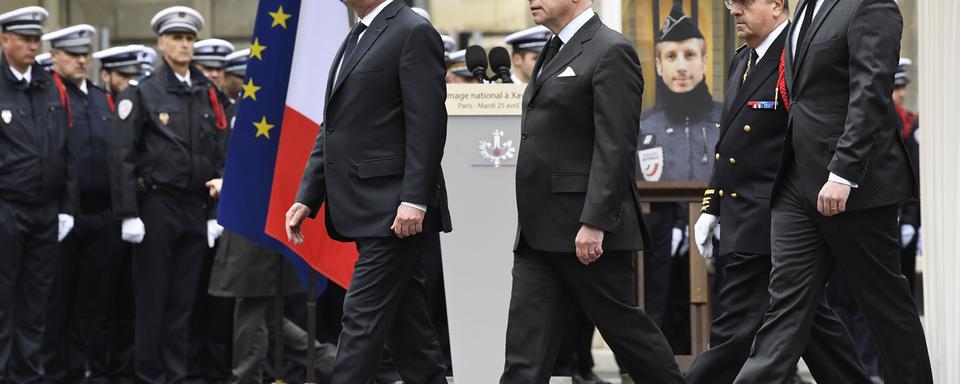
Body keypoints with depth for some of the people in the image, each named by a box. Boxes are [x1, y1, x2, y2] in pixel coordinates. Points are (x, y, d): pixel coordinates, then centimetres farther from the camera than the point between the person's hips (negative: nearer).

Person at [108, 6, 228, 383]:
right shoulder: (142, 93, -3)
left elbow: (218, 157, 12)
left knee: (184, 299, 7)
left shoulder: (207, 94, 11)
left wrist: (216, 211, 7)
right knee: (152, 298, 1)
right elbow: (122, 157, -7)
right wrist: (129, 214, -13)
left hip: (196, 209, 4)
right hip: (157, 206, -4)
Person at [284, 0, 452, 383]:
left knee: (363, 317, -10)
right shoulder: (356, 38, 19)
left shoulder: (413, 33, -9)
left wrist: (414, 200, -22)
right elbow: (333, 128, 20)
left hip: (392, 208, -9)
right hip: (364, 209, 9)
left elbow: (427, 124, -16)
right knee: (405, 320, 11)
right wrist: (307, 197, 14)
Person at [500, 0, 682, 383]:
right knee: (526, 350, 2)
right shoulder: (554, 53, 17)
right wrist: (530, 224, 18)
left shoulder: (611, 52, -11)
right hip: (540, 230, 8)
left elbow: (615, 147, -18)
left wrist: (594, 223, -23)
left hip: (588, 230, -8)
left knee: (622, 324, 4)